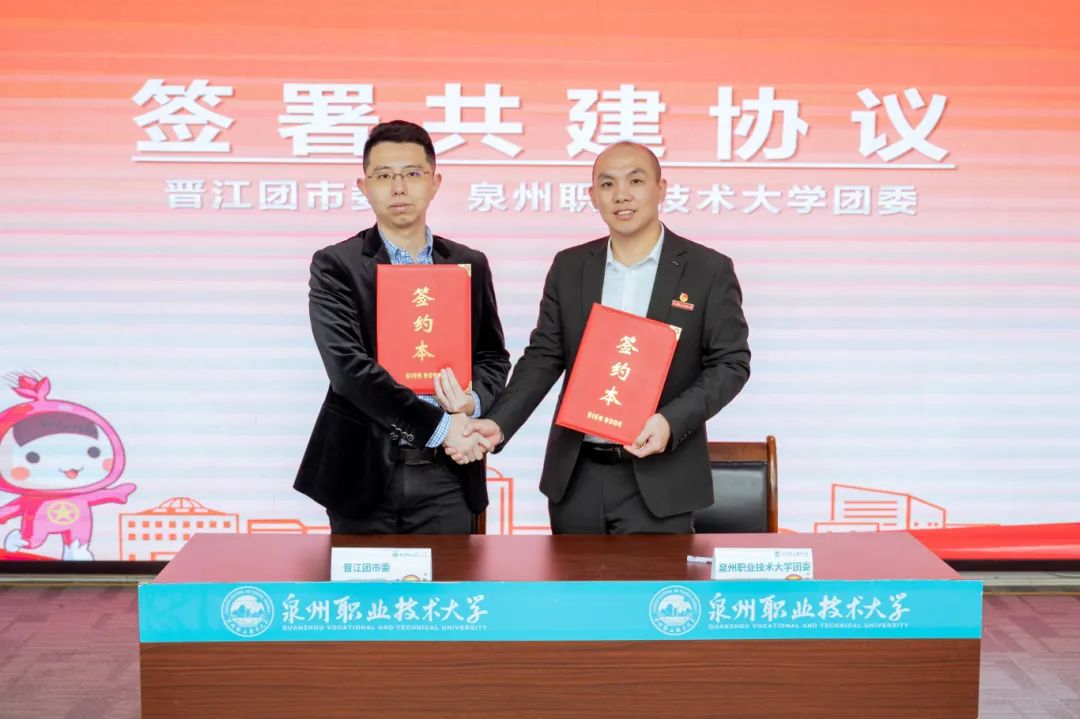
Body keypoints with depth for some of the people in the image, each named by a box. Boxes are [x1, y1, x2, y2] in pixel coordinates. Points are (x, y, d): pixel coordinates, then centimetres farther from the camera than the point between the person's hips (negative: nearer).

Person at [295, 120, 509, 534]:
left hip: (446, 475, 3)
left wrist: (473, 402, -10)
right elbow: (348, 366, -15)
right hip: (364, 474, -2)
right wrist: (440, 425, -18)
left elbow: (493, 357, 13)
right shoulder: (334, 266, -4)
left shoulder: (469, 266, 9)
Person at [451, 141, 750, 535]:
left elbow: (730, 362, -3)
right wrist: (499, 423, -7)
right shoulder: (569, 267, 7)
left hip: (658, 481, -3)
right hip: (575, 477, 3)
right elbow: (544, 357, 8)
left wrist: (672, 421, -19)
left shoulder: (709, 269, -3)